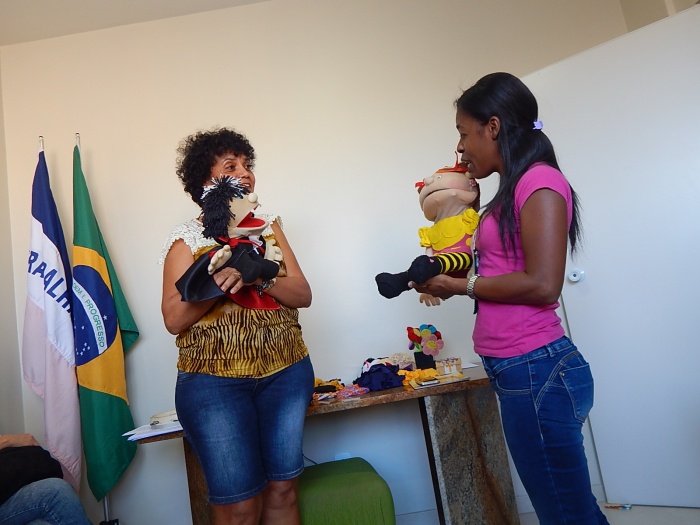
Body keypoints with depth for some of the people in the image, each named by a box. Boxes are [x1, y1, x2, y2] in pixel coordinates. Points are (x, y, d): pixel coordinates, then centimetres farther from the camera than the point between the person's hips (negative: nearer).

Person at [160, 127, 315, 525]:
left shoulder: (268, 226, 9)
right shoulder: (187, 239, 0)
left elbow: (302, 295, 1)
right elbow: (174, 320, -7)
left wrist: (259, 278, -18)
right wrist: (218, 281, -20)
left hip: (286, 373, 3)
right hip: (214, 382, -3)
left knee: (283, 491, 11)